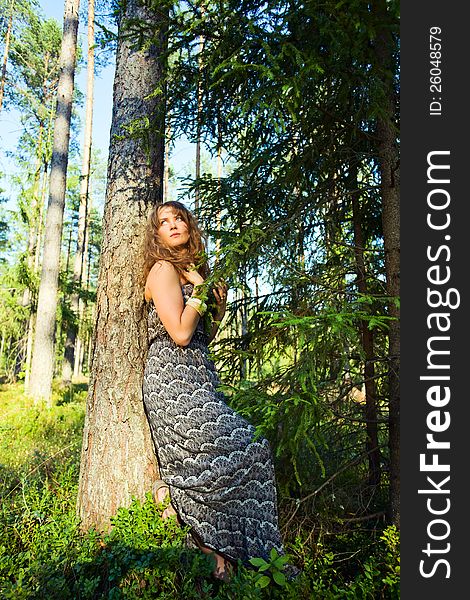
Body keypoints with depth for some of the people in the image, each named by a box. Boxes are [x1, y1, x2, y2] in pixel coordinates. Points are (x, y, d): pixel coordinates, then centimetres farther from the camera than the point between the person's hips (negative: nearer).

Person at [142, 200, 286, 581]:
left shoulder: (194, 271, 20)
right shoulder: (163, 269, -5)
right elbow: (180, 333, -17)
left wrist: (220, 306, 6)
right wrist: (199, 290, -7)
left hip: (195, 381, 9)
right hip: (173, 381, -9)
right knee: (242, 447, -12)